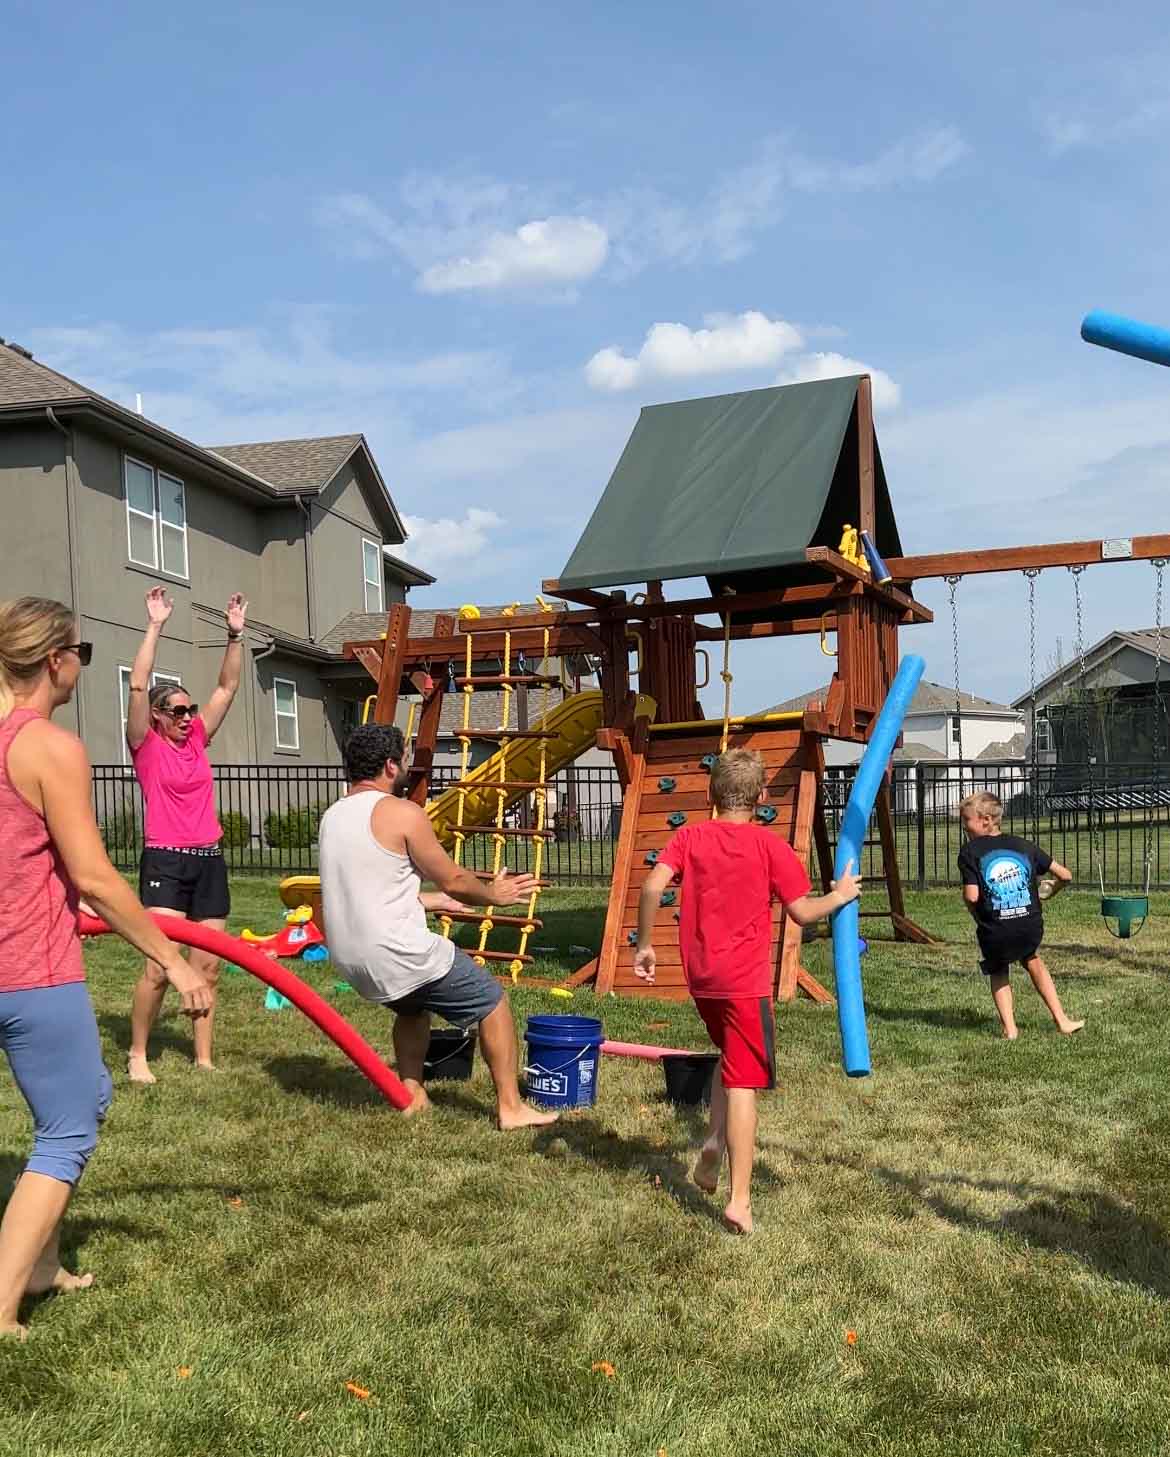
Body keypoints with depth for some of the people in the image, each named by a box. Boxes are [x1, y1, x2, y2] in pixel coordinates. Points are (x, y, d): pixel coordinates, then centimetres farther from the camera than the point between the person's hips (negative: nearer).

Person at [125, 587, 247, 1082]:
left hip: (209, 860, 6)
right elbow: (138, 686, -13)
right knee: (158, 966, -11)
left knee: (208, 966, 7)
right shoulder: (146, 745, -1)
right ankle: (137, 1056, 7)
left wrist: (236, 634, 3)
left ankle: (203, 1058, 15)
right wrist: (155, 626, -14)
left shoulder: (197, 739, 11)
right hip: (165, 861, -5)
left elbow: (228, 687, 11)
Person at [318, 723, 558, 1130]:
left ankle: (411, 1095, 32)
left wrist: (438, 901, 30)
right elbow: (454, 880, -5)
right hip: (398, 955, -8)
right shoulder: (402, 813, -12)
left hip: (349, 958, 8)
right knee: (491, 1002, 9)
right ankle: (510, 1107, 12)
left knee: (412, 1005, 35)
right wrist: (494, 894, 15)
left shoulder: (332, 817, 11)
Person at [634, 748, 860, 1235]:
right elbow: (801, 912, -5)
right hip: (745, 979, -4)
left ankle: (714, 1144, 11)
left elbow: (652, 886, -11)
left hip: (700, 976, 4)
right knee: (743, 1084, -2)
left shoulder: (689, 836, 2)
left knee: (732, 1059, 27)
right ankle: (739, 1201, -2)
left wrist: (644, 944, -1)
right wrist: (840, 895, 13)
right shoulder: (769, 844, -6)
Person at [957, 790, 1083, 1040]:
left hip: (995, 933, -3)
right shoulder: (1023, 846, 9)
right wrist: (1050, 892, 29)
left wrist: (976, 914, 8)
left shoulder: (970, 851, -4)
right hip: (1031, 928, 3)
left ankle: (1009, 1027, 15)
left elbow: (971, 897, -14)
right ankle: (1062, 1020, 32)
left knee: (998, 973, 27)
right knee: (1032, 960, 33)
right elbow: (1065, 875, 9)